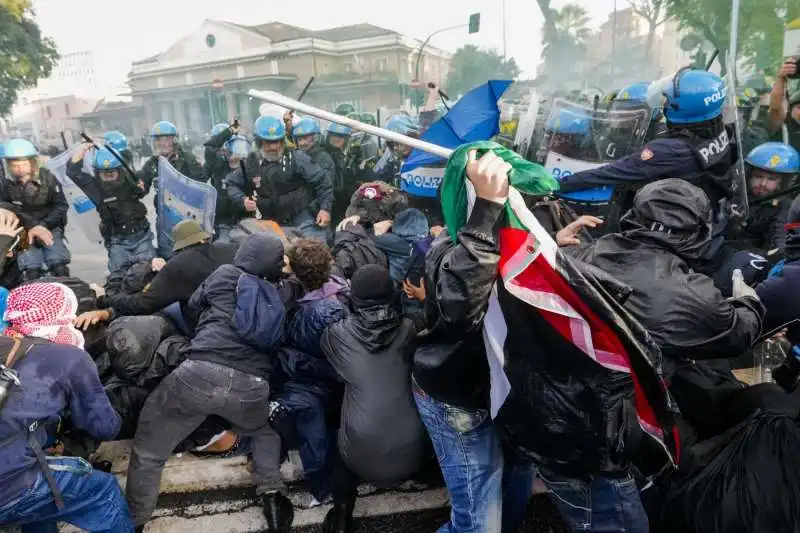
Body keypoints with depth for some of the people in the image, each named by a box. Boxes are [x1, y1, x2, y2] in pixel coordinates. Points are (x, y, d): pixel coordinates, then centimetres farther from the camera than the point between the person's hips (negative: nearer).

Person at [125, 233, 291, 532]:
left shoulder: (225, 274, 14)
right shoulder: (281, 296, 19)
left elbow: (192, 311, 27)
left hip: (202, 372, -2)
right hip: (252, 385, 3)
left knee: (149, 448, 19)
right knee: (265, 431, 35)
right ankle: (272, 493, 21)